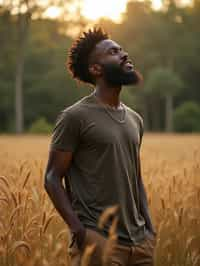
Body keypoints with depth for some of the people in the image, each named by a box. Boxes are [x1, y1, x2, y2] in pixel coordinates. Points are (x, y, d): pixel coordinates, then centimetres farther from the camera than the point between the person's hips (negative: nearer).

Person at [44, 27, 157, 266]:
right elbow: (52, 179, -7)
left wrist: (149, 228, 9)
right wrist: (79, 229, -16)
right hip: (98, 240, -6)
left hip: (140, 241, 6)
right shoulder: (75, 117, -6)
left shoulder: (135, 120, 13)